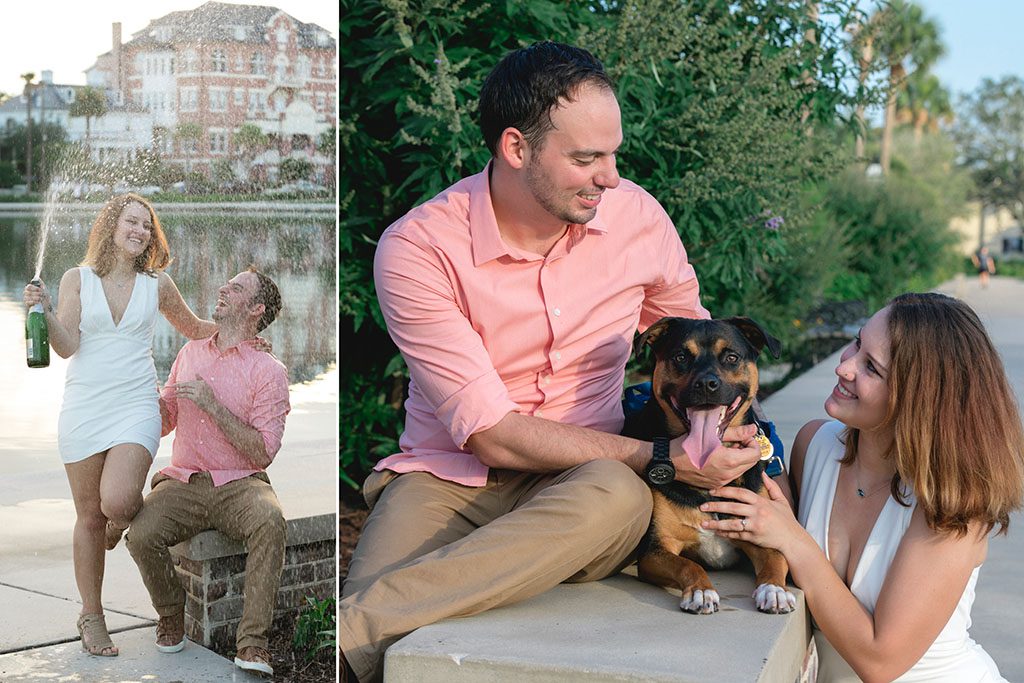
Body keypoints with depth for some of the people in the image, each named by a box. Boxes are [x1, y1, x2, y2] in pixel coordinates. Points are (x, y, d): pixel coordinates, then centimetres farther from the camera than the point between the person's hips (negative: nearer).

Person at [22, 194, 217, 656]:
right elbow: (67, 347, -3)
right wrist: (44, 311, -17)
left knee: (117, 501, -23)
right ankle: (92, 615, 21)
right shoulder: (78, 279, 5)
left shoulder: (157, 284, 7)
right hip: (83, 407, 1)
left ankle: (129, 516, 16)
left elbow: (193, 329, 23)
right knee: (89, 516, 5)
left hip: (136, 407, 0)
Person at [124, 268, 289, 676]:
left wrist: (212, 404, -15)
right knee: (141, 534, -27)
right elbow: (163, 422, 21)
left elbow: (263, 453, -9)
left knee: (269, 520, -37)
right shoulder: (190, 352, 16)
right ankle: (171, 615, 3)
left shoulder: (268, 371, -1)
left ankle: (252, 643, -31)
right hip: (182, 481, 4)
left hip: (239, 485, -3)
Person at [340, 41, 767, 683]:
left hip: (580, 485, 5)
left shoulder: (637, 216, -1)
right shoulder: (416, 249, -14)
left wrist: (726, 433, -2)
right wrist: (660, 459, -19)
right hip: (447, 479, -4)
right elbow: (492, 434, -16)